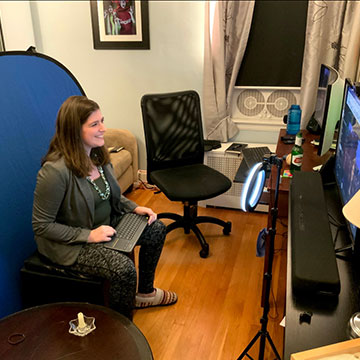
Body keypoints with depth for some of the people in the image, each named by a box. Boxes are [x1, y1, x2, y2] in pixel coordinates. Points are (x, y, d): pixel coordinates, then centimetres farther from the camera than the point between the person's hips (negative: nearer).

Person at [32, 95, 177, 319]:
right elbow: (41, 226, -23)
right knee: (124, 268, -28)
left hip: (105, 225, 9)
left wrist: (134, 208, -5)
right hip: (70, 243, -8)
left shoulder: (97, 154, -4)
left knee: (156, 229, 3)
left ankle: (144, 292, 25)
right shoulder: (55, 171, -30)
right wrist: (88, 235, -26)